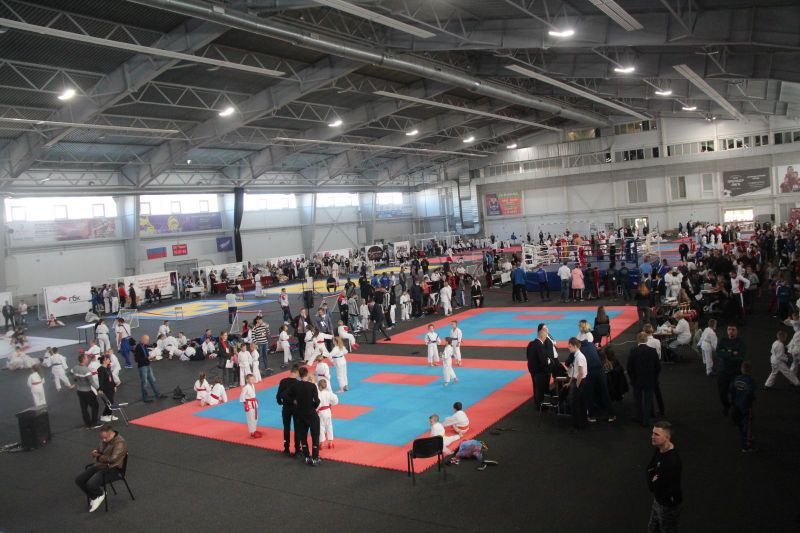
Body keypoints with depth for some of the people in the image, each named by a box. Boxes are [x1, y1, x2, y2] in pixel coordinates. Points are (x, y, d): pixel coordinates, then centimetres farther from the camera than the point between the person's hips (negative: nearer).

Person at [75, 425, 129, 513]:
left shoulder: (120, 443, -22)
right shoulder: (104, 439, 5)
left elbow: (113, 459, -31)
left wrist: (98, 457, -18)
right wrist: (95, 451, 1)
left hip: (113, 470, -9)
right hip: (99, 466, 9)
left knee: (91, 484, -27)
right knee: (79, 480, -4)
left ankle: (100, 495, 6)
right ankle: (94, 497, 13)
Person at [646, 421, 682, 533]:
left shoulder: (672, 461, -35)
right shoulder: (660, 449, -7)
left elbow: (653, 486, -30)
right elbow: (649, 469, 5)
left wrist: (652, 480, -10)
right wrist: (653, 477, -14)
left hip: (669, 504, -8)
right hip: (658, 499, 8)